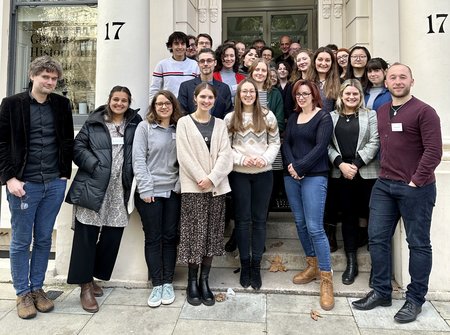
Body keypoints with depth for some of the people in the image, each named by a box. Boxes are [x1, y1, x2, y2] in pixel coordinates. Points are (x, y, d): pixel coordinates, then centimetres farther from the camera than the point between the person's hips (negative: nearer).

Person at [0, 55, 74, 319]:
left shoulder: (62, 105, 6)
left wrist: (65, 173, 5)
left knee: (44, 240, 11)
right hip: (24, 184, -2)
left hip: (54, 184, 3)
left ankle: (37, 288, 26)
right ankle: (23, 294, 21)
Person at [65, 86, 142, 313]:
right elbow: (78, 147, 2)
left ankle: (92, 278, 25)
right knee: (86, 236, -1)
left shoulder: (135, 125, 9)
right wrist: (94, 165, -11)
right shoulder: (93, 123, 6)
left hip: (120, 192, 2)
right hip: (93, 188, -2)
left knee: (112, 237, 6)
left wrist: (132, 175, -4)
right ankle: (85, 286, 9)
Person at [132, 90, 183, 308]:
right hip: (150, 191, -2)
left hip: (173, 191, 3)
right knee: (153, 239, 4)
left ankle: (168, 283, 19)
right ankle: (156, 285, 15)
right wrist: (145, 189, -11)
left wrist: (181, 184, -4)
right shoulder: (145, 127, 0)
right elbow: (138, 159, -6)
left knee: (170, 237, 7)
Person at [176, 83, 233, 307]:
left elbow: (225, 154, 2)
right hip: (193, 186, -3)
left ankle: (204, 282, 16)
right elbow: (184, 155, -5)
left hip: (217, 186, 3)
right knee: (195, 234, -2)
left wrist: (212, 178, -12)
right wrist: (201, 178, -15)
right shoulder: (184, 123, 4)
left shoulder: (220, 124, 12)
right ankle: (192, 282, 13)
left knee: (212, 234, 5)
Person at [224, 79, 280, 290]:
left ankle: (256, 266, 18)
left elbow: (275, 142, 5)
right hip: (239, 173, 0)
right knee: (242, 219, 6)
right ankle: (245, 265, 19)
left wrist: (264, 158, -12)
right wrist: (241, 159, -13)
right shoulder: (230, 118, 3)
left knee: (259, 219, 6)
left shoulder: (267, 116, 3)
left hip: (263, 173, 1)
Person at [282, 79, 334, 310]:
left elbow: (320, 147, -11)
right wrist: (290, 166, -10)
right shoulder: (293, 117, 16)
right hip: (291, 177, 6)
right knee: (300, 223, 10)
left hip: (314, 176, -6)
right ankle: (312, 266, 26)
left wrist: (299, 167, -15)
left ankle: (326, 277, 0)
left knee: (314, 227, -10)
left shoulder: (324, 117, -2)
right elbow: (286, 143, 7)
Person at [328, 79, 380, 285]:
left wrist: (356, 164, -12)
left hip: (367, 173, -1)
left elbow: (374, 143, -2)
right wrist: (341, 164, -10)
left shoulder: (370, 115, 8)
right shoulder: (332, 117, 11)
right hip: (341, 174, 2)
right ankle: (351, 264, 15)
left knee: (372, 216, -1)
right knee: (348, 217, 7)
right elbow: (327, 145, 4)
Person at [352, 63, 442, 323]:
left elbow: (434, 151, -13)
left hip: (416, 188, -6)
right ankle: (382, 292, 23)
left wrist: (415, 181, -15)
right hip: (384, 185, 6)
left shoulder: (424, 111, -7)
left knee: (418, 243, 6)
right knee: (377, 238, 8)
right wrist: (384, 173, 10)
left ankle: (415, 299, 20)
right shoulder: (381, 112, 12)